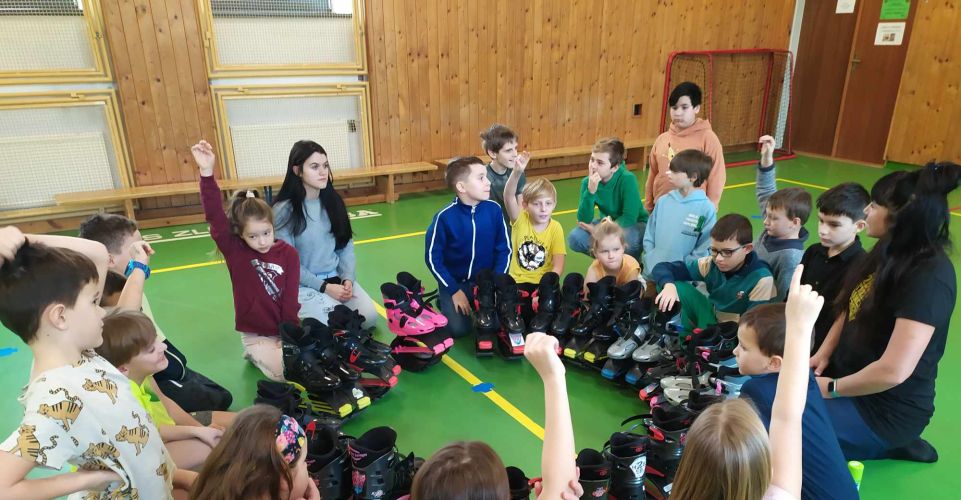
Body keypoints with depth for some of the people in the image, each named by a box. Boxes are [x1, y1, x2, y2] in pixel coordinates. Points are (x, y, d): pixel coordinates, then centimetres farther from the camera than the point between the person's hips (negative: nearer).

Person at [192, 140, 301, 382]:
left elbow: (290, 300, -9)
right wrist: (207, 173, -38)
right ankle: (256, 354, 11)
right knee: (286, 372, -20)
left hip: (286, 330, 2)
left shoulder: (288, 253, -7)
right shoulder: (234, 251, -10)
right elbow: (215, 217, -26)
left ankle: (278, 352, 13)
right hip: (256, 335, -2)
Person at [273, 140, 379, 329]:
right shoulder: (284, 210, -12)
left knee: (369, 317, -16)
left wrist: (348, 279, -11)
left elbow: (346, 246, 6)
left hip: (337, 278, 5)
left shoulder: (333, 201, 5)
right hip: (304, 284, -4)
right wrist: (324, 287, -18)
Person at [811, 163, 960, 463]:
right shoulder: (891, 253, 2)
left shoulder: (929, 278, -26)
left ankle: (886, 446, 3)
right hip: (851, 378, 9)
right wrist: (823, 356, -2)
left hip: (887, 409, -9)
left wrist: (831, 389, -17)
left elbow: (893, 371, -30)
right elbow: (849, 309, 11)